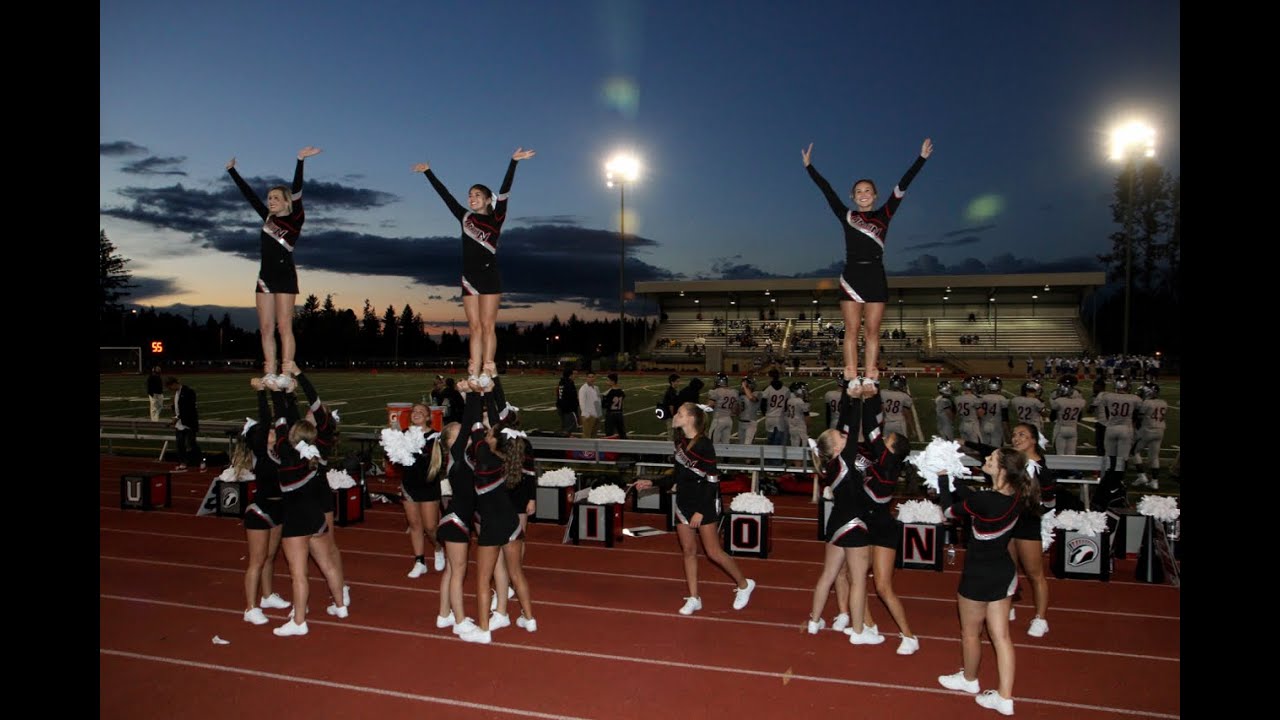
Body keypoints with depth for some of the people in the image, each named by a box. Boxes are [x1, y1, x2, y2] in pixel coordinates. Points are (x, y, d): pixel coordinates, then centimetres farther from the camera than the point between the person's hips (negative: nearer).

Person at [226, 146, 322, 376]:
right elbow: (248, 194, 24)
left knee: (284, 327, -9)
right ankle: (269, 375, 4)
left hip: (284, 276, -7)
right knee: (266, 329, 3)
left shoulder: (295, 219, 0)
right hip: (265, 276, 7)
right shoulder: (268, 219, 18)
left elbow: (296, 191, -11)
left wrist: (300, 160, -21)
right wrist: (232, 170, 29)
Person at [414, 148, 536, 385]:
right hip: (469, 277, 5)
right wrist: (428, 172, 22)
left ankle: (487, 371, -8)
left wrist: (513, 162, -20)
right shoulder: (465, 218, 14)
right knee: (475, 328, 1)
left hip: (489, 276, -5)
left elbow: (504, 191, -10)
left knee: (488, 326, -6)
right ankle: (474, 374, -2)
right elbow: (444, 194, 18)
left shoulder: (495, 218, 1)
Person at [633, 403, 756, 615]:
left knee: (713, 552, -1)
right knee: (688, 550, 10)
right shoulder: (679, 442, 4)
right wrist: (652, 483, 8)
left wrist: (701, 511, -20)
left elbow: (712, 480, -18)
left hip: (704, 504, -7)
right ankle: (694, 598, 19)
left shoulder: (704, 444, -18)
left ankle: (744, 584, 20)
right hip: (683, 503, 7)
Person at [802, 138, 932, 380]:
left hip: (875, 277, 0)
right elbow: (826, 189, 8)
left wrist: (921, 158, 0)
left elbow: (902, 186, 4)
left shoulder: (883, 215, 8)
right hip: (851, 276, 0)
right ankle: (851, 380, -3)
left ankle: (870, 381, 1)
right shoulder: (846, 216, 9)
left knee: (873, 331, 1)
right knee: (852, 330, -2)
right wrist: (809, 166, 7)